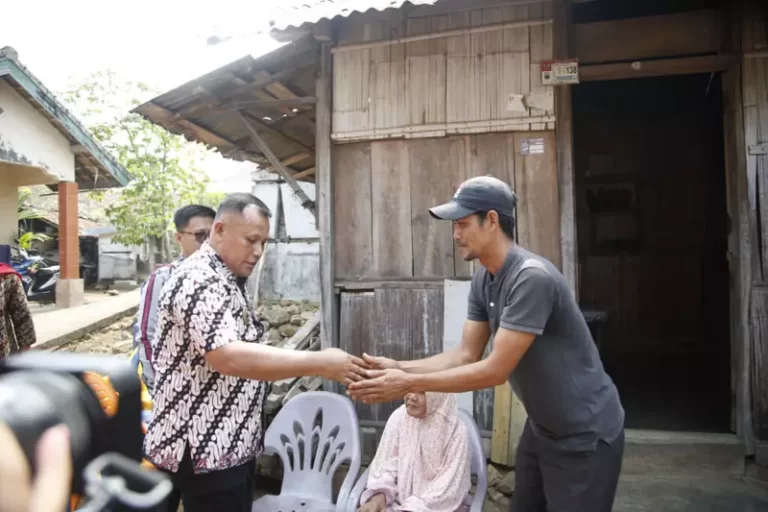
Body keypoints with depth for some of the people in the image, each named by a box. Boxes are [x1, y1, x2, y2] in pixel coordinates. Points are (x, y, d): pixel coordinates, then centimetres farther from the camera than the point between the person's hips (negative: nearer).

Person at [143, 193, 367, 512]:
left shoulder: (226, 280, 12)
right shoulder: (200, 281, -20)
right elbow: (227, 357, -33)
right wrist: (319, 363, -33)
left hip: (231, 444, 10)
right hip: (203, 447, -9)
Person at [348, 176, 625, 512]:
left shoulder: (532, 278, -30)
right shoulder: (483, 279, -2)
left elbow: (496, 370, -30)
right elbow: (466, 355, -2)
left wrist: (409, 384, -28)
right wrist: (398, 368, -14)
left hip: (585, 435, -8)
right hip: (542, 427, 8)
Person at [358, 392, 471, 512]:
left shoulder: (456, 432, -15)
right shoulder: (398, 418, -6)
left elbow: (449, 489, -15)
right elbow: (386, 465, -1)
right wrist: (378, 496, -18)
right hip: (399, 502, 3)